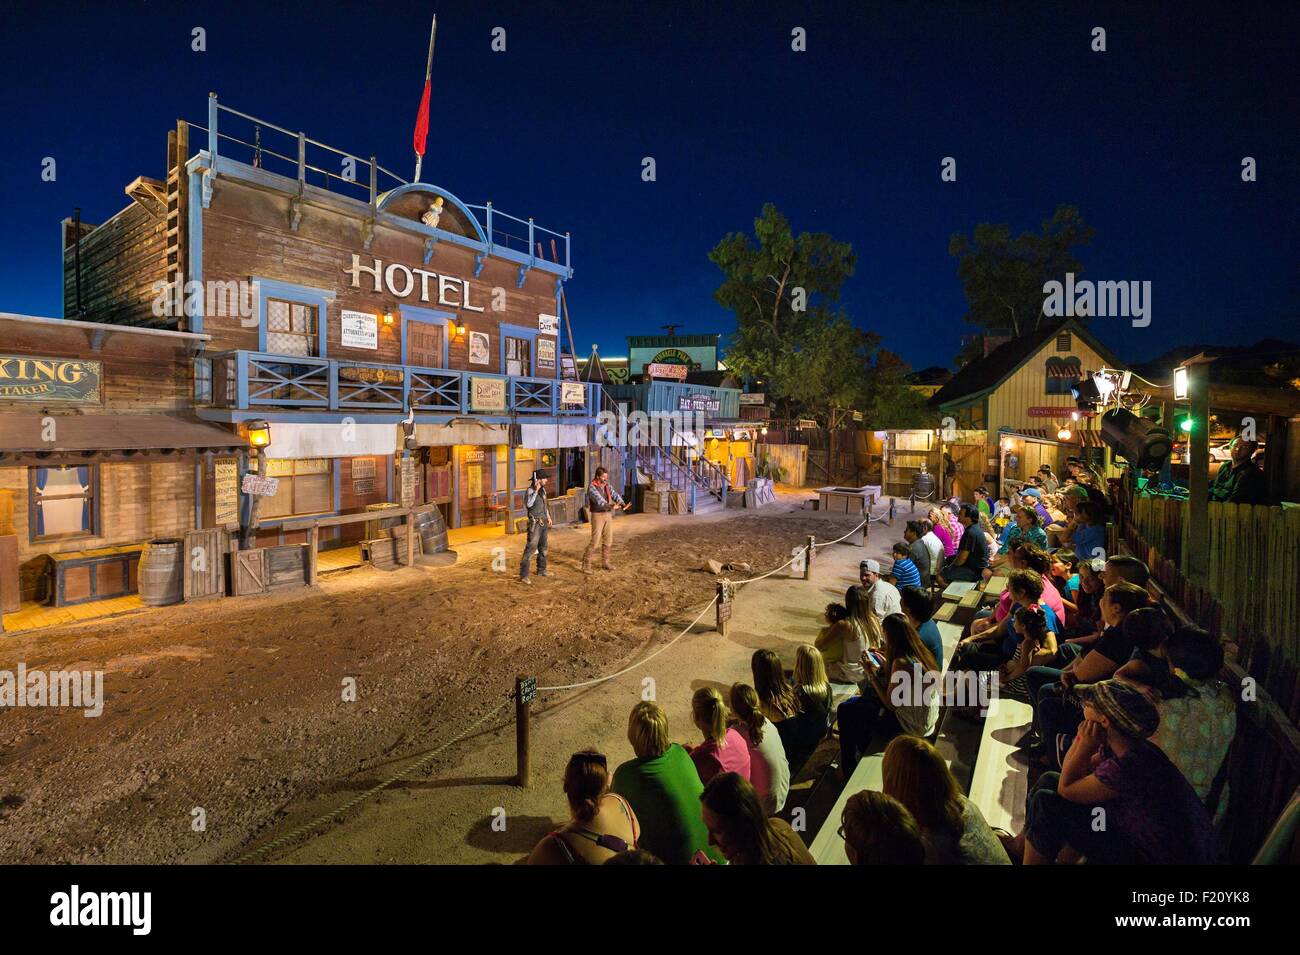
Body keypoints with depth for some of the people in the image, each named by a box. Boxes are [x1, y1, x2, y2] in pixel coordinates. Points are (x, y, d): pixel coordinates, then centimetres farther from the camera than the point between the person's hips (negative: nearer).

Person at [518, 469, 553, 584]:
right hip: (535, 523, -9)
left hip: (543, 522, 9)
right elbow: (529, 504, -37)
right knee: (531, 548, -12)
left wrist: (548, 517, 24)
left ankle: (541, 570, 32)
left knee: (543, 547, 17)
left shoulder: (542, 489, 8)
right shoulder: (530, 490, -18)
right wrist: (536, 490, -35)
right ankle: (523, 576, -11)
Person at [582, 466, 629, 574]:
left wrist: (623, 504, -28)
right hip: (597, 516, -7)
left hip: (608, 515, 7)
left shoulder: (607, 485, 7)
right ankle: (586, 564, 2)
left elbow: (615, 495, -7)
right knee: (595, 541, -9)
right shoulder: (592, 487, -15)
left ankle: (605, 562, 22)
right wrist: (611, 506, -44)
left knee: (608, 540, 10)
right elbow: (599, 500, -29)